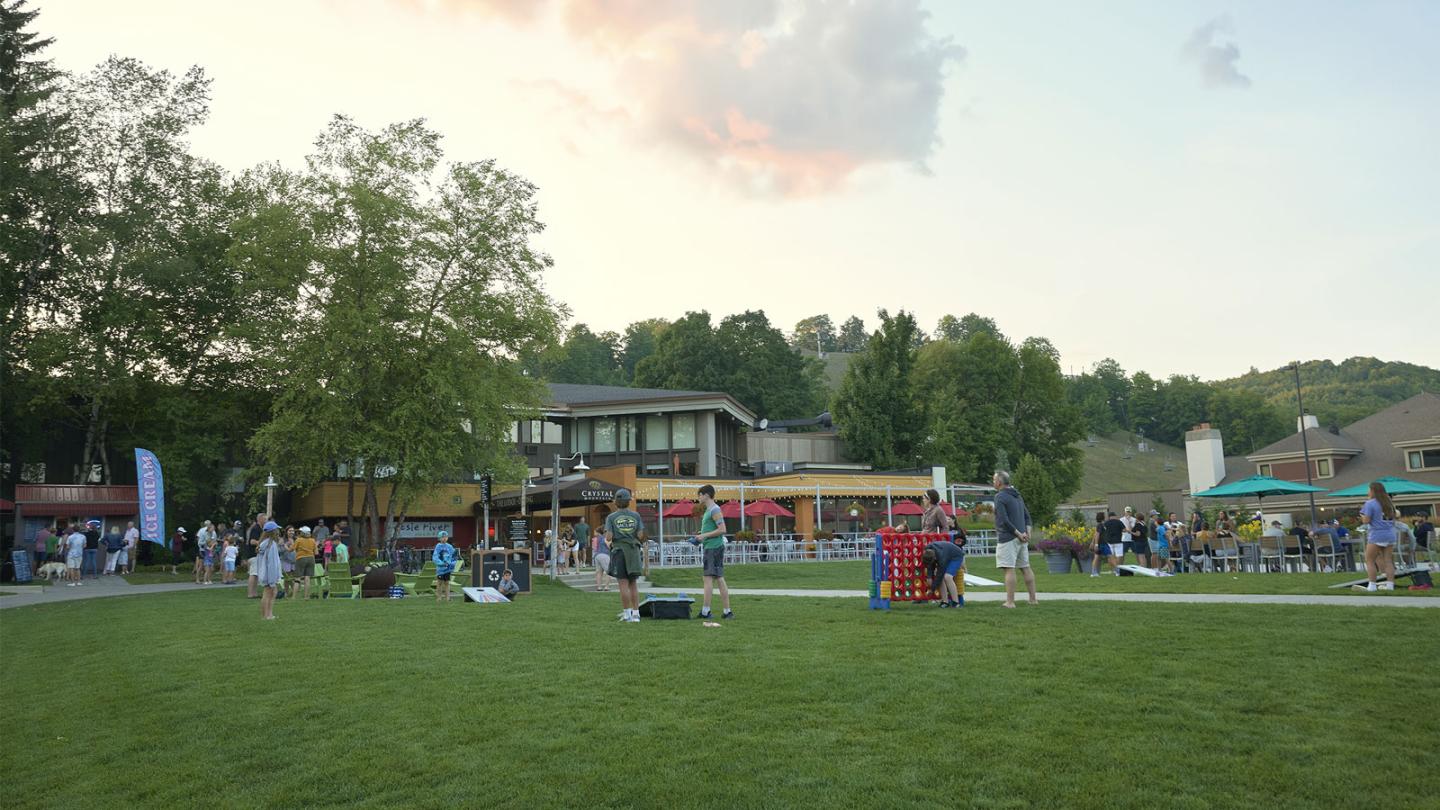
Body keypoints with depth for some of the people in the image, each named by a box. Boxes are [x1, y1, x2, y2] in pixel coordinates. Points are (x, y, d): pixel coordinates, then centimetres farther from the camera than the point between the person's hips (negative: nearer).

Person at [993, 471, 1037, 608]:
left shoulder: (1000, 497, -10)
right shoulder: (1017, 495, 17)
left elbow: (1004, 520, -19)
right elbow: (1027, 515, 16)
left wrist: (1018, 533, -13)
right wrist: (1027, 532, 5)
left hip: (1007, 538, -9)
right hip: (1021, 539, 9)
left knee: (1009, 569, -8)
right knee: (1026, 568, 13)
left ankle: (1010, 602, -10)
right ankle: (1033, 599, 18)